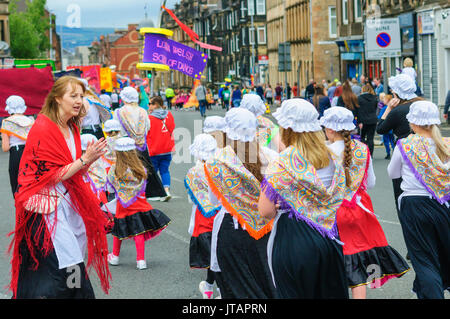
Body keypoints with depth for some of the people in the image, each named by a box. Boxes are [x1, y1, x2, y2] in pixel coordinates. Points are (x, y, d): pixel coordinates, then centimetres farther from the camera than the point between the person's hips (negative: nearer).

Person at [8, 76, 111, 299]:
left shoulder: (71, 128, 13)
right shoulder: (43, 128, -13)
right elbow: (50, 176, -15)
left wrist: (89, 159, -2)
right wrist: (84, 160, -18)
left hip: (67, 203, 9)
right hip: (48, 210, -8)